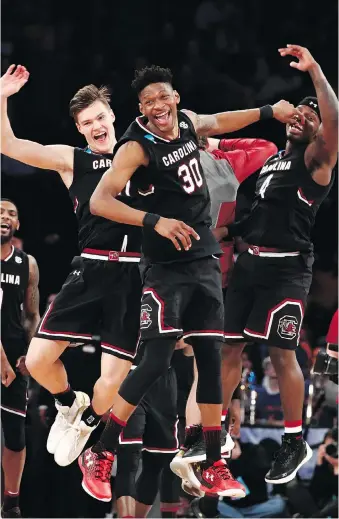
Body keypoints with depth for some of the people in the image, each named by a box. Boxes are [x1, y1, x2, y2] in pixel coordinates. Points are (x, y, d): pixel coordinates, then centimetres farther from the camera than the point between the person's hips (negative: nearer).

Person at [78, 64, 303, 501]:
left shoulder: (188, 123, 3)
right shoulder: (137, 147, -18)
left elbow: (220, 122, 28)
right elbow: (99, 202, -28)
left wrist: (268, 112, 27)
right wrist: (155, 221, -37)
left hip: (205, 260, 7)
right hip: (167, 268, -7)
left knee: (210, 359, 6)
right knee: (156, 362, -14)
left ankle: (213, 469, 13)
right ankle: (99, 456, -2)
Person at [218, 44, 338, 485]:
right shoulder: (270, 160, 18)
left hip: (285, 267, -7)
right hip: (250, 262, 7)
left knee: (281, 353, -6)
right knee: (229, 347, 8)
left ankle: (295, 444, 4)